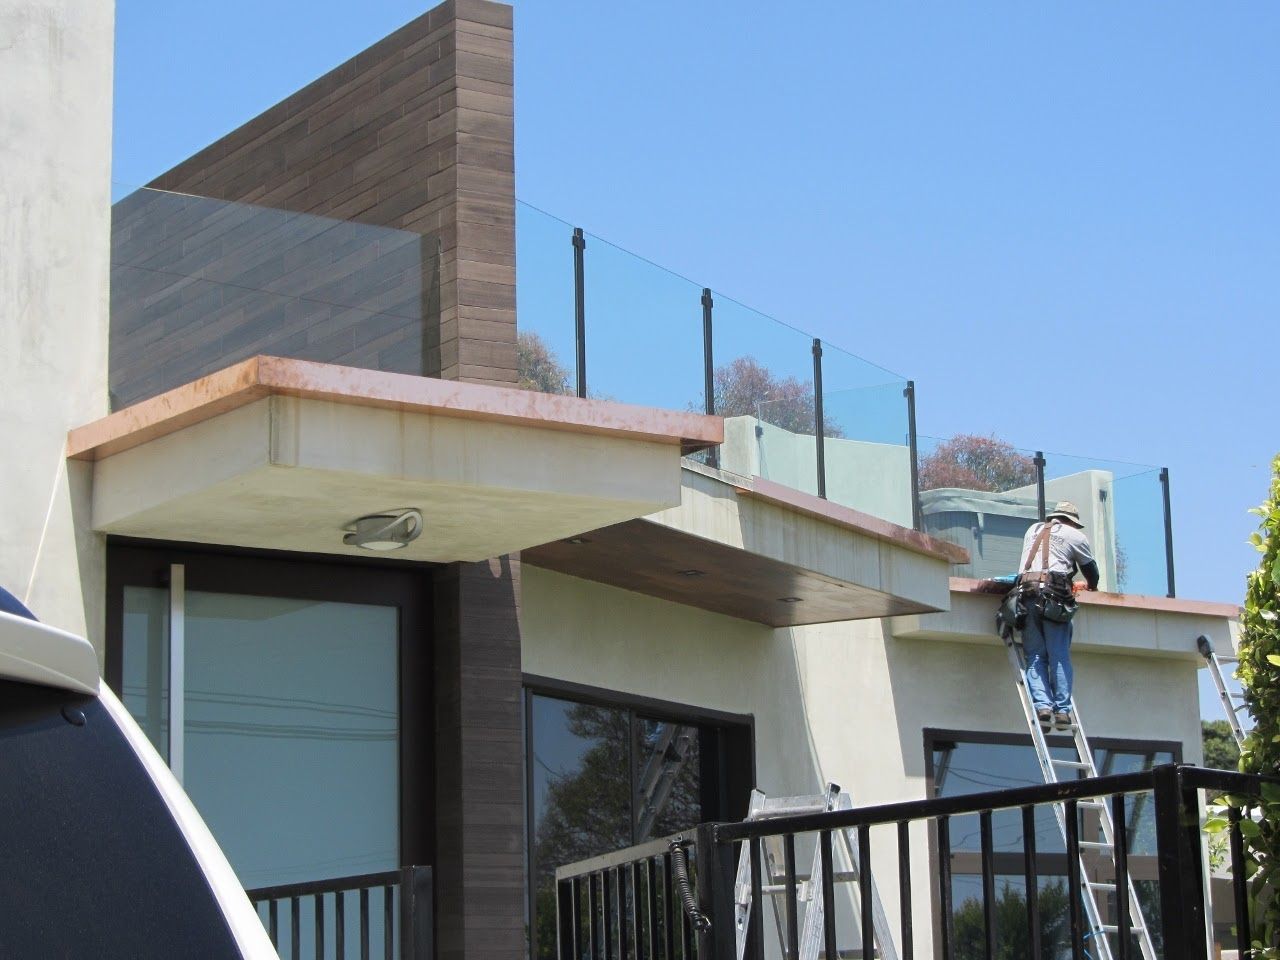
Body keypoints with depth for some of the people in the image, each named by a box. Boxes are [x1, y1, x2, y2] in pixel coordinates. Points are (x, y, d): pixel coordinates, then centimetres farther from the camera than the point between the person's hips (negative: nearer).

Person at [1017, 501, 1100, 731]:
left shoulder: (1033, 530, 25)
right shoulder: (1075, 535, 13)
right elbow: (1090, 568, 23)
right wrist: (1091, 586, 44)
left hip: (1027, 591, 3)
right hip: (1055, 595, -3)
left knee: (1035, 656, 2)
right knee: (1059, 656, -2)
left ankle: (1042, 705, -14)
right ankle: (1062, 710, -7)